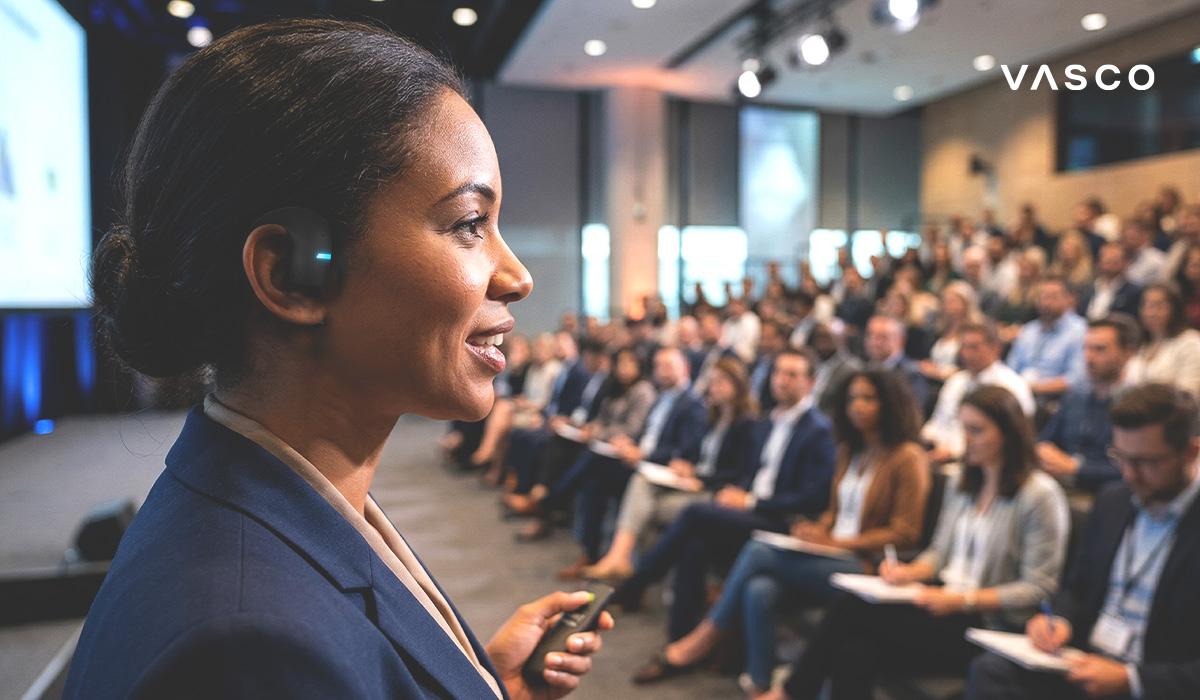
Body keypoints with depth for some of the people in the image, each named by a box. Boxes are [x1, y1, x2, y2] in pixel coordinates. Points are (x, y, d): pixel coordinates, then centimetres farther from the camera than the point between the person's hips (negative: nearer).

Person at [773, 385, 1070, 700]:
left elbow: (1039, 587, -12)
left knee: (849, 609, -20)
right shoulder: (960, 484, 13)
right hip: (944, 600, 6)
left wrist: (963, 600, -20)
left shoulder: (1040, 494, -9)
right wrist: (910, 572, -6)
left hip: (988, 624, -6)